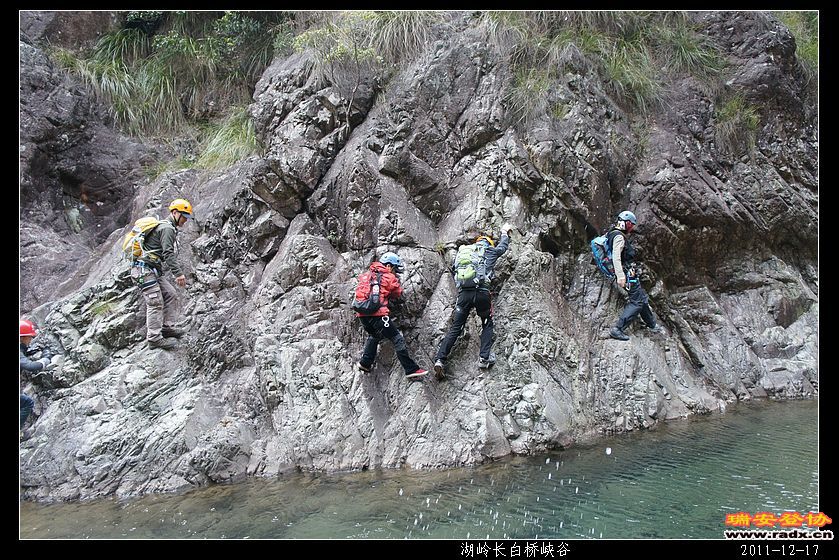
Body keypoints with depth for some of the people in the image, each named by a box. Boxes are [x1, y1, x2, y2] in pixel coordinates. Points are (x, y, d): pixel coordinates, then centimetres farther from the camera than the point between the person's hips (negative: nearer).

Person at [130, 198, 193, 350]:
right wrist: (178, 273, -24)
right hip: (145, 269, -10)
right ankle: (154, 337, -10)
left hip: (155, 270, 10)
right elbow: (169, 253, -21)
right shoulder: (168, 228, -11)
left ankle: (167, 327, 13)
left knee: (170, 294, 10)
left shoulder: (167, 227, 21)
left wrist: (177, 271, 24)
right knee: (155, 302, -11)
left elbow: (168, 254, 25)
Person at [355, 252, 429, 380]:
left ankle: (365, 362, 24)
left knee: (373, 336, 32)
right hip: (377, 314, -7)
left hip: (362, 314, 7)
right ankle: (411, 370, -4)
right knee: (397, 339, -2)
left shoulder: (366, 274, 19)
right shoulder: (389, 277, 3)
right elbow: (398, 294, 13)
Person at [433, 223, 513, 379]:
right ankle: (484, 358, 3)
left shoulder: (462, 251, 22)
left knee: (455, 328, 5)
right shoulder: (489, 251, 15)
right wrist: (505, 232, 53)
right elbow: (502, 246, 35)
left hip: (463, 294, 2)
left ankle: (439, 359, -8)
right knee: (487, 325, 17)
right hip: (481, 292, -2)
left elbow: (453, 269, 26)